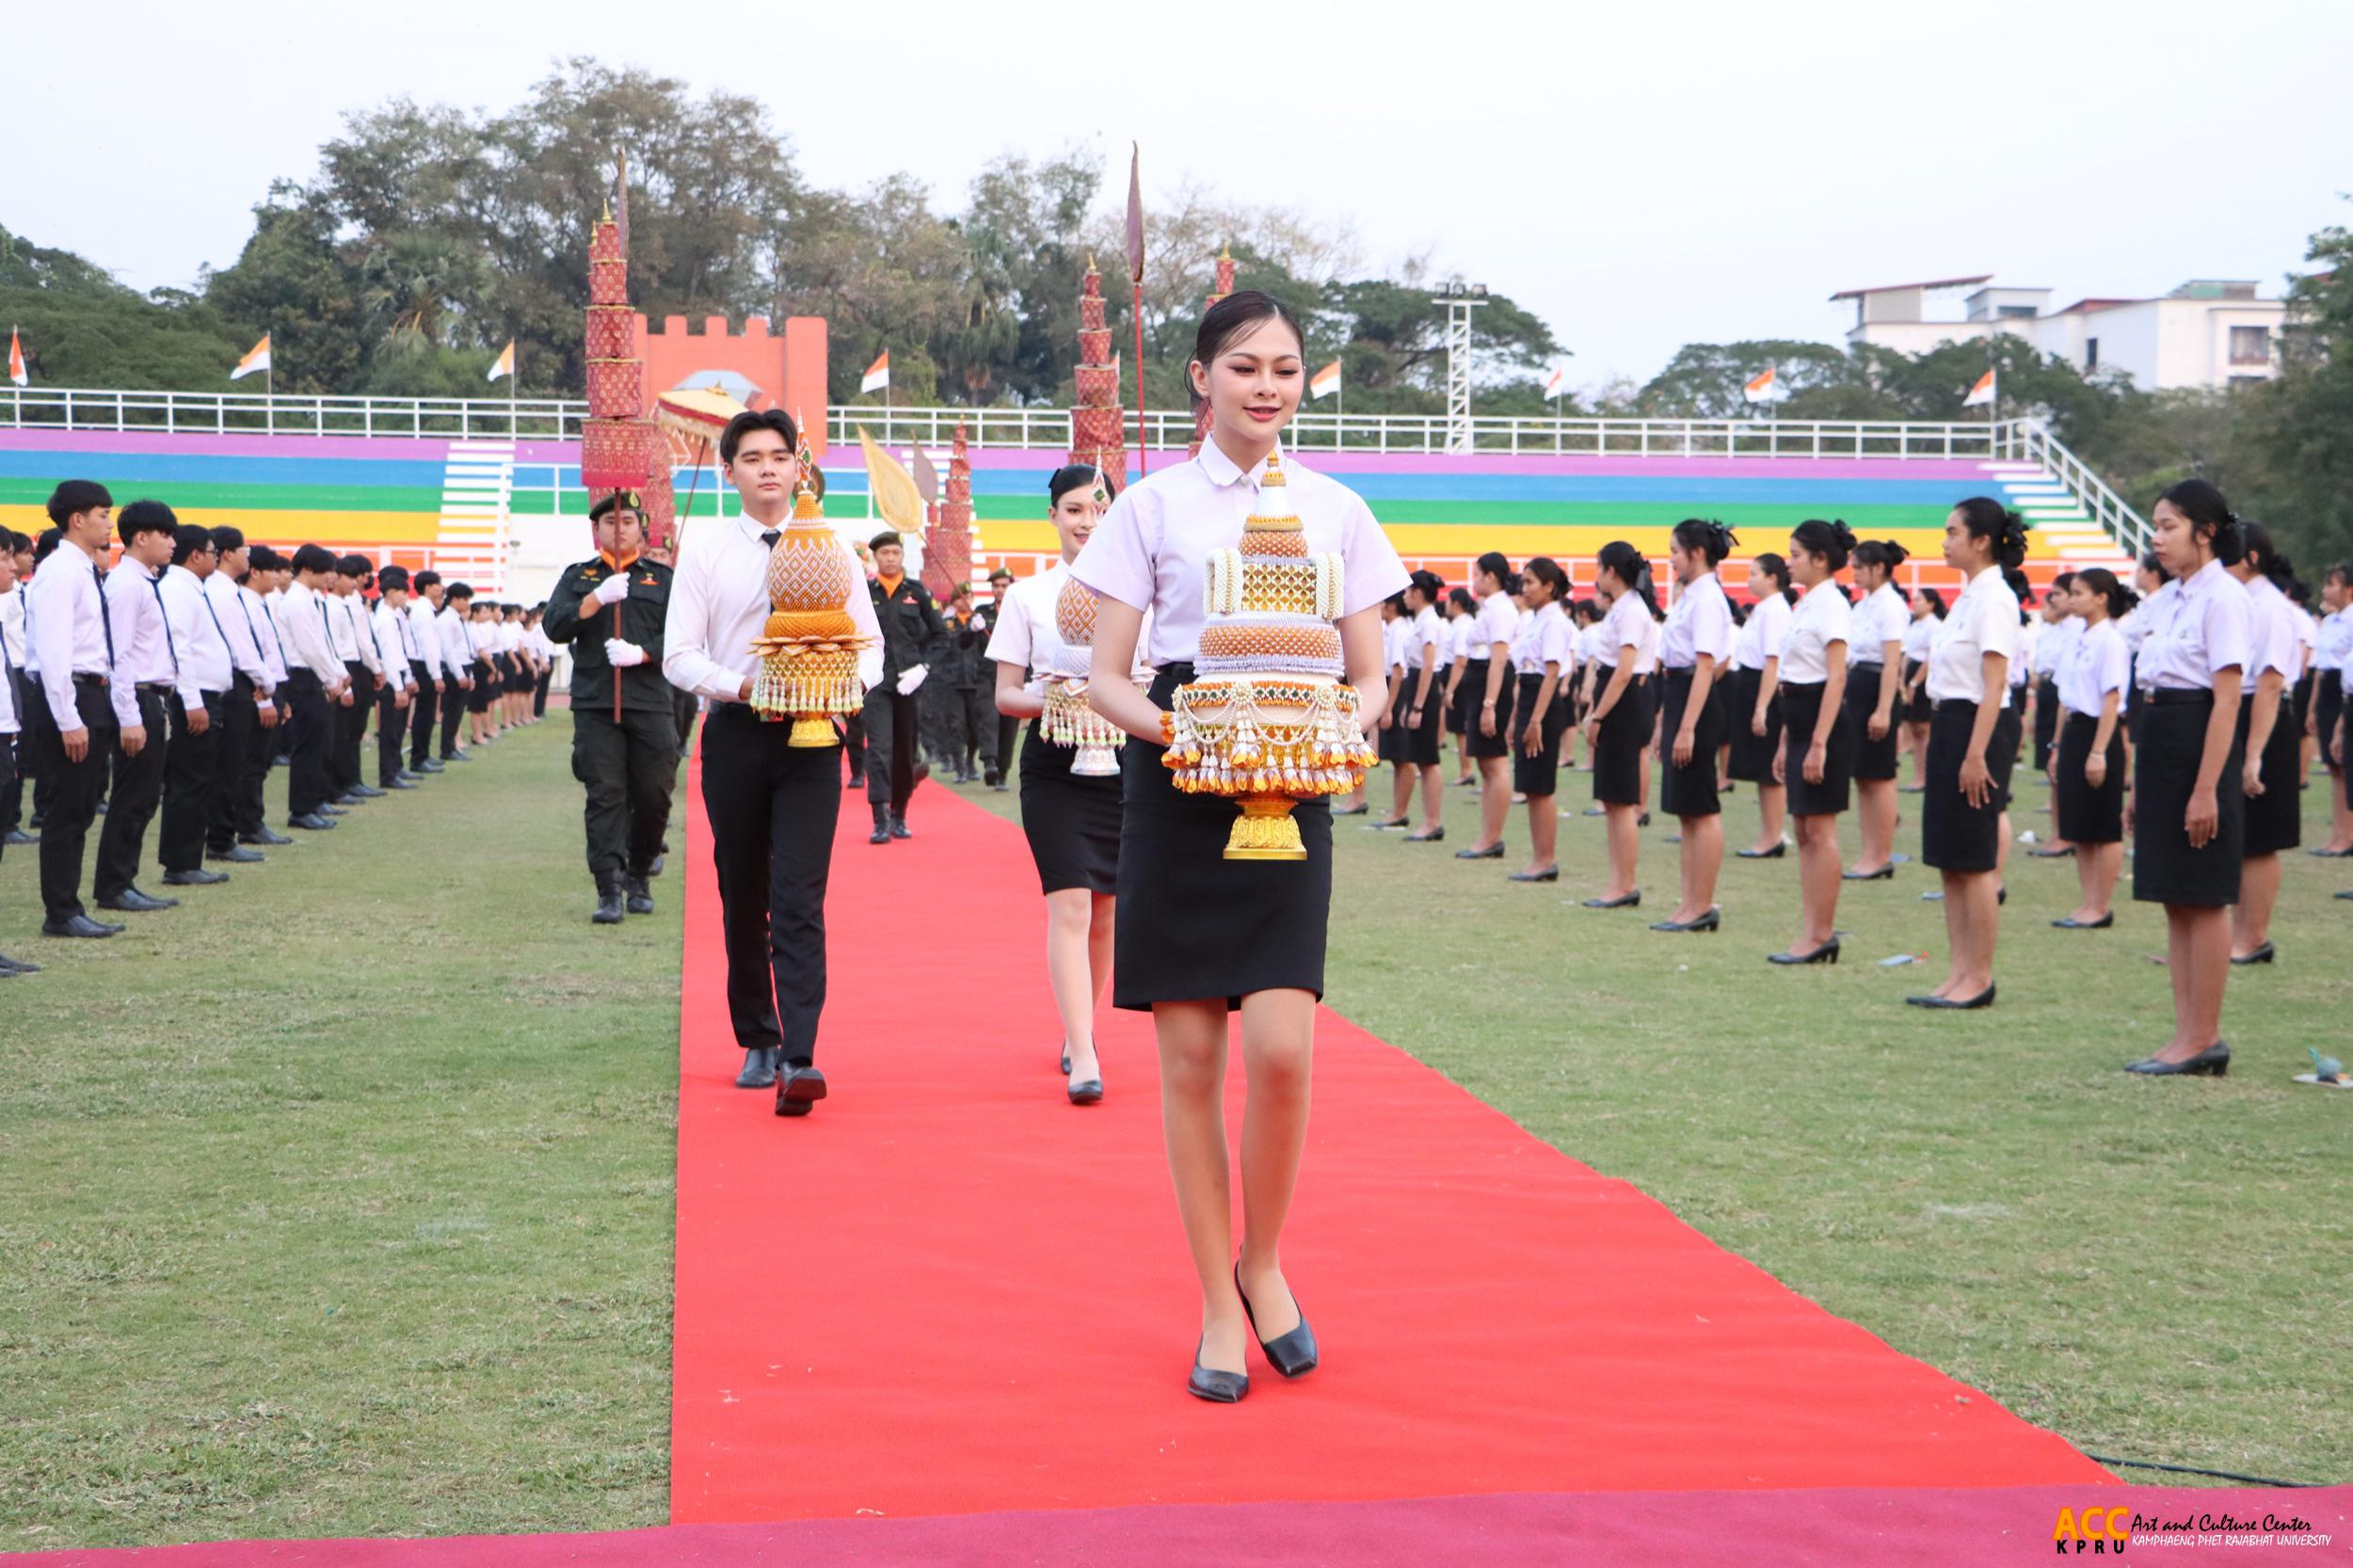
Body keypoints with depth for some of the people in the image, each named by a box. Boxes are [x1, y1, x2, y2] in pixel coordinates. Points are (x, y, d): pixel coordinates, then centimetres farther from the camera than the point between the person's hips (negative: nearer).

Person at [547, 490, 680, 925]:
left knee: (654, 796, 3)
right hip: (595, 705, 0)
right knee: (604, 796, -7)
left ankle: (639, 876, 23)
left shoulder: (662, 578, 12)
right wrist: (598, 598, -11)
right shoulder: (578, 576, 14)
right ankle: (609, 891, -9)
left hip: (652, 703, 1)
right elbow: (555, 627, 1)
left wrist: (640, 653, -14)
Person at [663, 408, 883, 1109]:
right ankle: (758, 1044, 25)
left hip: (810, 735, -1)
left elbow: (869, 640, 8)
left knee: (799, 902, -11)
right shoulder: (704, 547, 3)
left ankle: (800, 1060, -17)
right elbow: (679, 655, 0)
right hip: (735, 733, 1)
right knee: (743, 899, 10)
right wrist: (742, 688, -16)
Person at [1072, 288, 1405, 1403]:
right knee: (1191, 1062, 1)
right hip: (1175, 793, -1)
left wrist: (1344, 731, -10)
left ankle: (1262, 1259, 13)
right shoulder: (1153, 505, 4)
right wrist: (1174, 730, -16)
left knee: (1280, 1052, -13)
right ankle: (1220, 1306, 14)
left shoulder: (1336, 510, 10)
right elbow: (1105, 677, 3)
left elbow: (1370, 677, 11)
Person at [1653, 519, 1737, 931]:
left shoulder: (1706, 599, -15)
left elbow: (1705, 666, -21)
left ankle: (1701, 906, 1)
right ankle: (1691, 904, 18)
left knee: (1700, 809, -4)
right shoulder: (1690, 595, 14)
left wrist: (1687, 728, -25)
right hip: (1679, 694, 10)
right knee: (1686, 810, 13)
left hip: (1697, 702, -10)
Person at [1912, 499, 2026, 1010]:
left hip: (1977, 726, -10)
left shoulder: (1993, 597, -14)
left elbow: (1993, 684, -19)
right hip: (1949, 724, 10)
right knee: (1949, 861, 11)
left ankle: (1979, 978, 4)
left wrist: (1976, 755, -23)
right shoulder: (1969, 596, 14)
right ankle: (1959, 973, 16)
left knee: (1973, 862, -3)